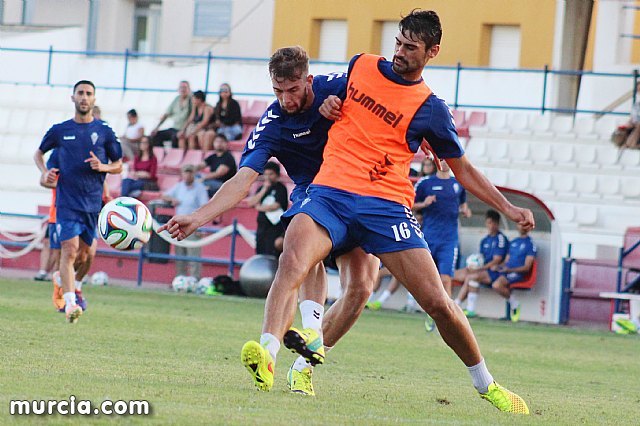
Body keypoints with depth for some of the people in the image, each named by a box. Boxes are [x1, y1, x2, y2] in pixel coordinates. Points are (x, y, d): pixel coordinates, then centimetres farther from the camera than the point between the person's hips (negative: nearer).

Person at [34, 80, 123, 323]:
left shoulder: (104, 132, 4)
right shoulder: (60, 130, 5)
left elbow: (118, 166, 10)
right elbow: (39, 153, 20)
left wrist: (103, 167, -12)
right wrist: (45, 172, 0)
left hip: (93, 203, 2)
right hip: (67, 201, -2)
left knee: (87, 253, 9)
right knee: (70, 249, -16)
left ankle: (76, 284, 40)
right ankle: (69, 303, -21)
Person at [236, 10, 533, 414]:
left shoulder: (430, 109, 6)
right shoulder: (360, 66, 12)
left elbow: (463, 169, 16)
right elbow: (337, 98, 34)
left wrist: (507, 207, 6)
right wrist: (326, 105, 9)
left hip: (386, 205, -1)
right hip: (329, 194, 1)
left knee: (438, 302, -7)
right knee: (292, 263, -31)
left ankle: (486, 384, 15)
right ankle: (266, 357, -46)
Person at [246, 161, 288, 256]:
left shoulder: (281, 189, -4)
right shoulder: (262, 188, 14)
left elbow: (276, 206, -13)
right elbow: (251, 203, 2)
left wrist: (260, 207, 1)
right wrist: (264, 189, -6)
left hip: (275, 227, -7)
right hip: (262, 226, 7)